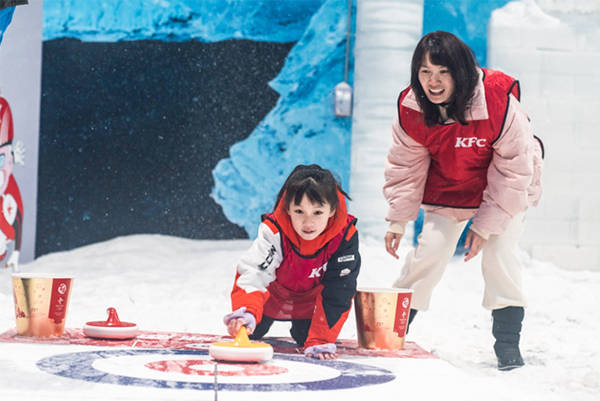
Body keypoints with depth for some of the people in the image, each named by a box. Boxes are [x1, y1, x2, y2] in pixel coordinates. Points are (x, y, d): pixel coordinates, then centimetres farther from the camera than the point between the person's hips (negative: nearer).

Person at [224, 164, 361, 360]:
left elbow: (337, 292, -32)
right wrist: (246, 312, -68)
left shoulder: (345, 237, -37)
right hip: (273, 291, -1)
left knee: (306, 337, -3)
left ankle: (300, 326, 35)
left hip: (311, 295, 1)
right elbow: (254, 274, -45)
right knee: (249, 332, 4)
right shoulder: (274, 232, -41)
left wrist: (321, 341, -36)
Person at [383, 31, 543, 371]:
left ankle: (508, 343, -2)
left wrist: (485, 224, -22)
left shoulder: (499, 102, -35)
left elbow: (514, 171, -25)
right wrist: (398, 220, -6)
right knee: (431, 249, -3)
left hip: (506, 189, -3)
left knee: (500, 253, -15)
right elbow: (406, 165, -6)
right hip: (448, 186, 3)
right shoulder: (411, 108, -23)